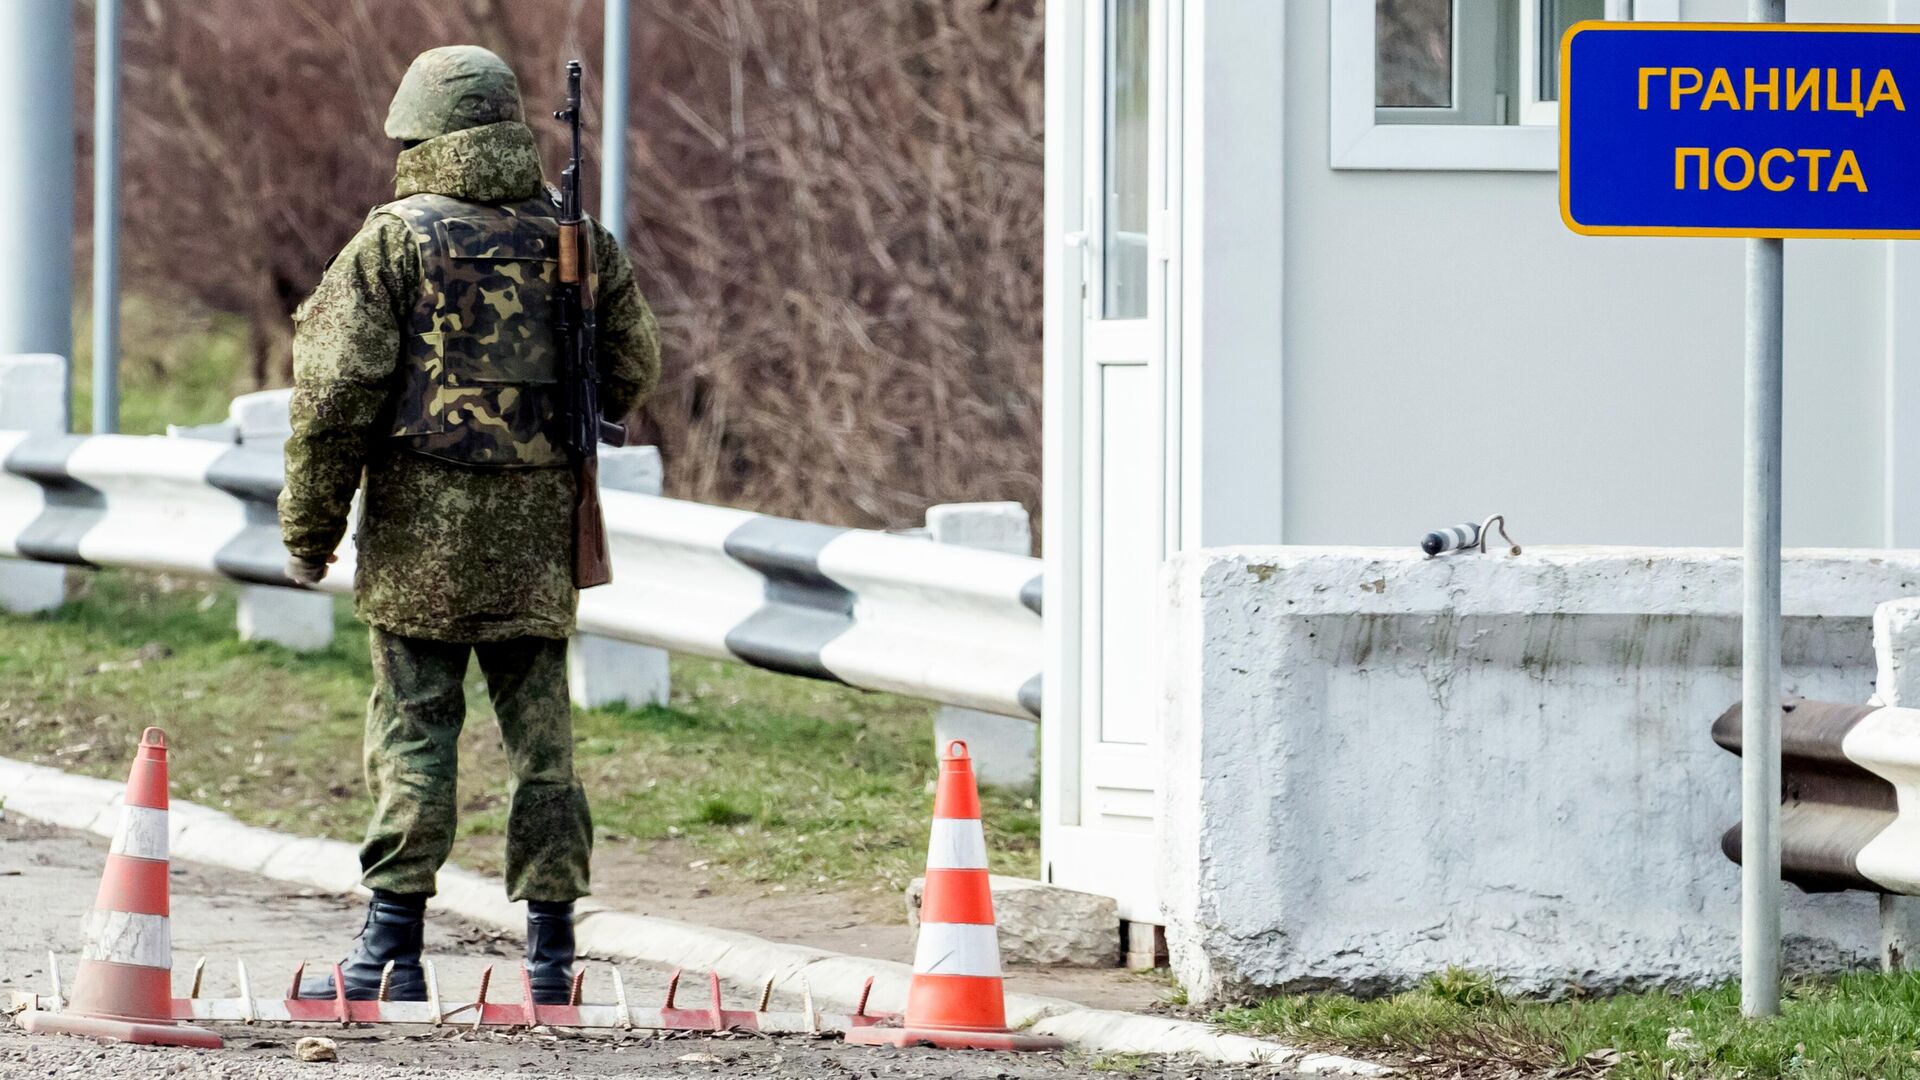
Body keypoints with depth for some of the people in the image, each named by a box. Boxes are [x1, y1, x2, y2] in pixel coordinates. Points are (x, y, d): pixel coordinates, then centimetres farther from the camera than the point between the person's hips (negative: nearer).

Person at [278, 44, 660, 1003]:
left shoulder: (396, 240, -6)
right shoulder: (577, 240, 7)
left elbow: (338, 389, -8)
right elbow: (633, 368, 14)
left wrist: (309, 528, -1)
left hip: (423, 526, -4)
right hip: (540, 527, 4)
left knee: (414, 731, -1)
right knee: (540, 728, 8)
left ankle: (392, 951, -3)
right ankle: (550, 951, 8)